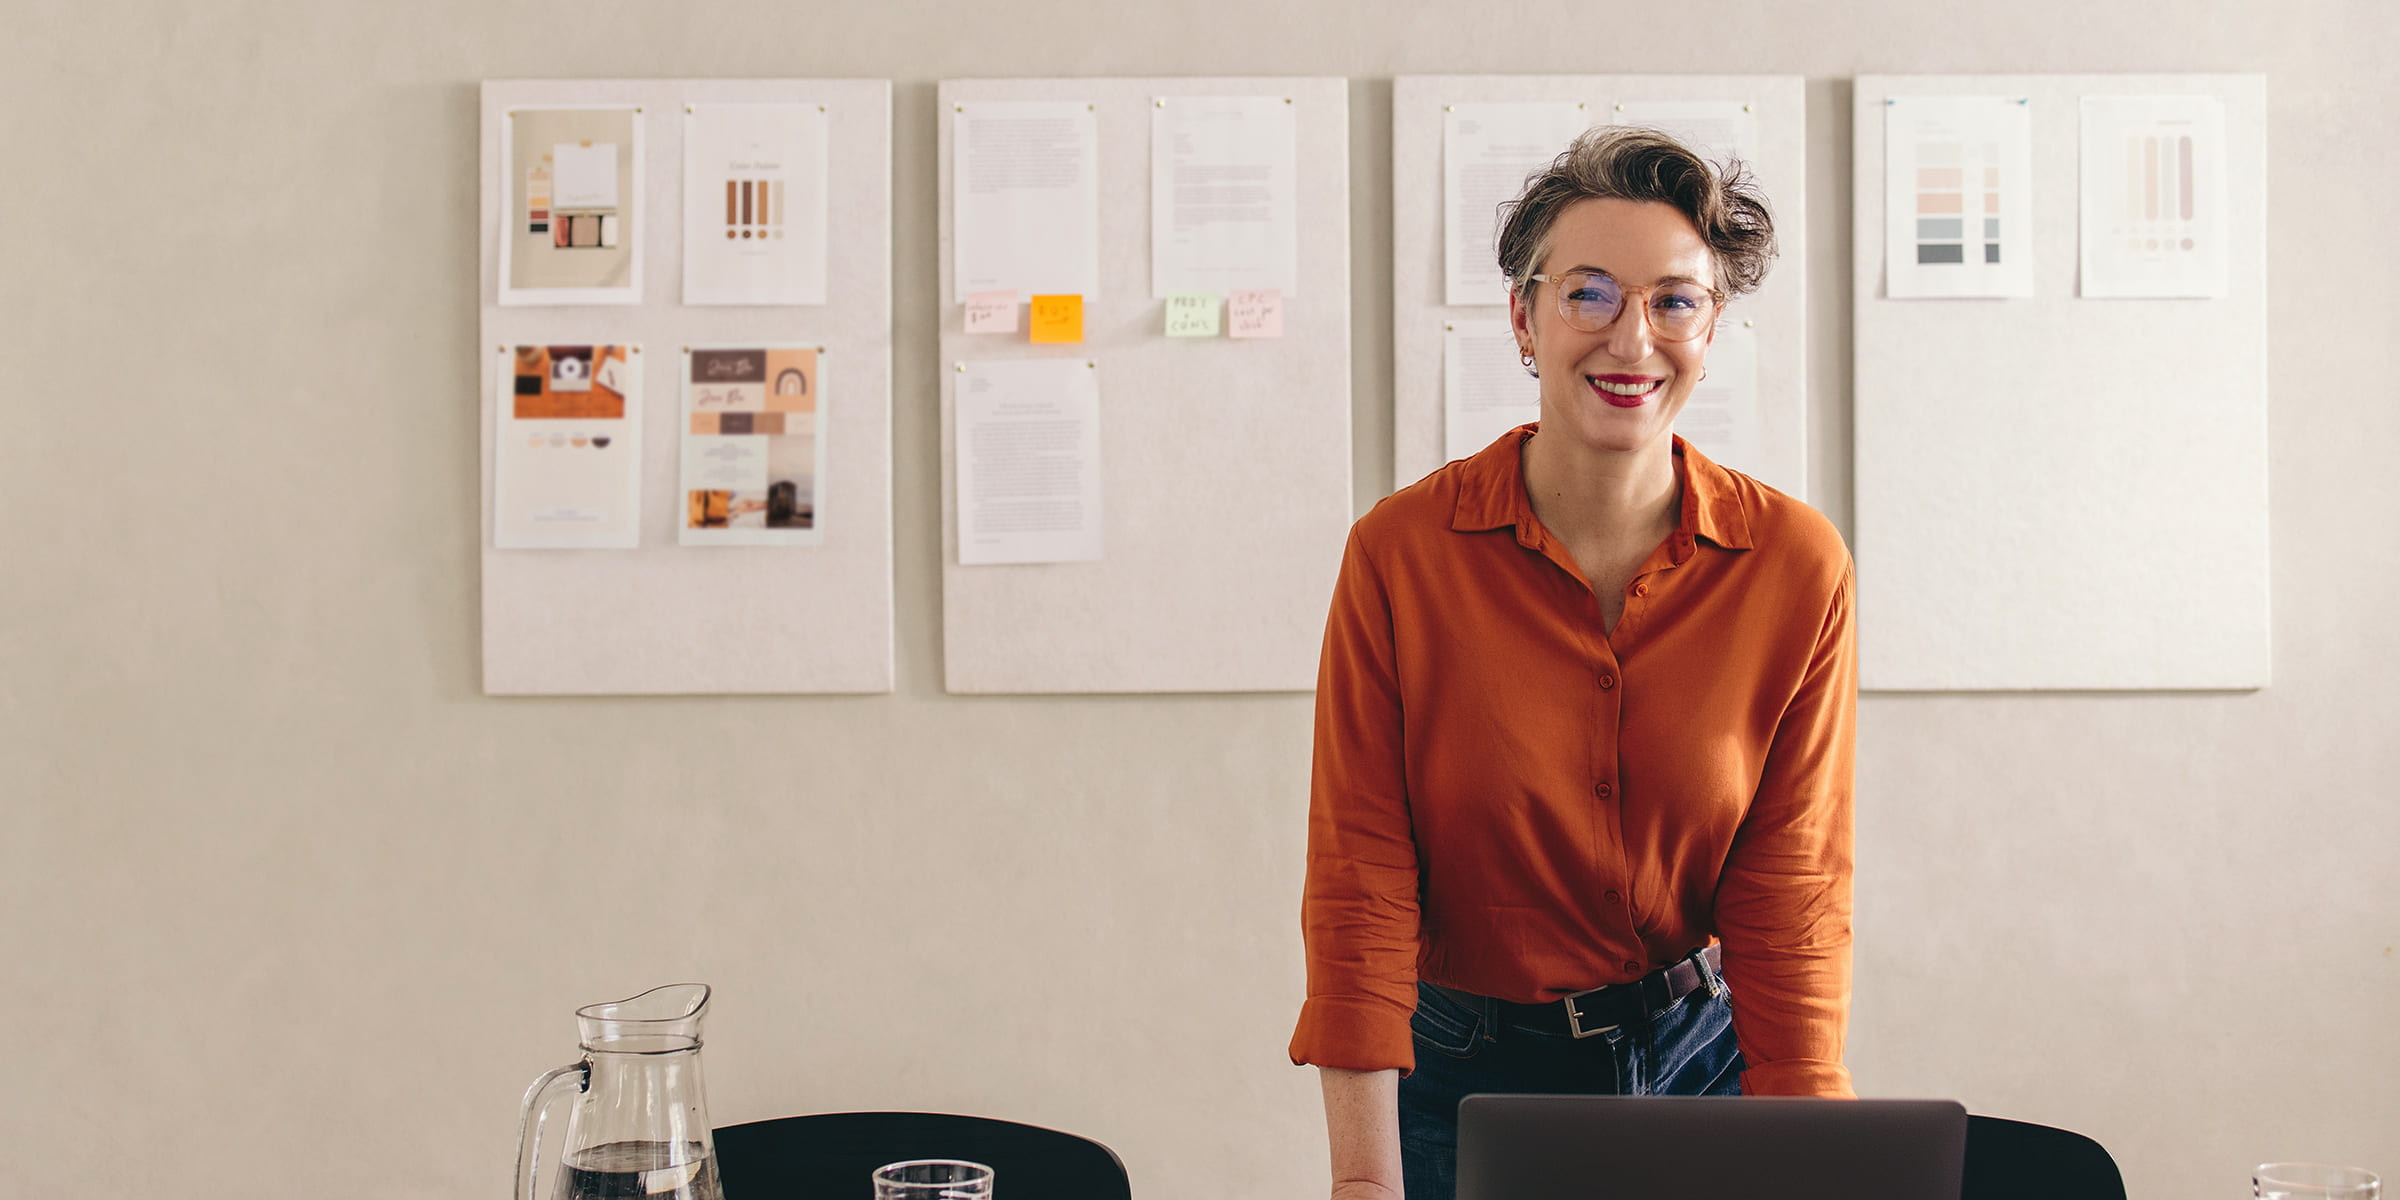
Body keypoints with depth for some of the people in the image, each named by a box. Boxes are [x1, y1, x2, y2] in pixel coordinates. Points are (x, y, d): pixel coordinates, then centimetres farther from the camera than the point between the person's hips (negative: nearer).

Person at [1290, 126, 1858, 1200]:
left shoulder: (1797, 566, -9)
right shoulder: (1400, 554, -14)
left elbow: (1793, 902, -8)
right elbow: (1359, 886, -14)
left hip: (1705, 1067, 2)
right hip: (1466, 1074, -1)